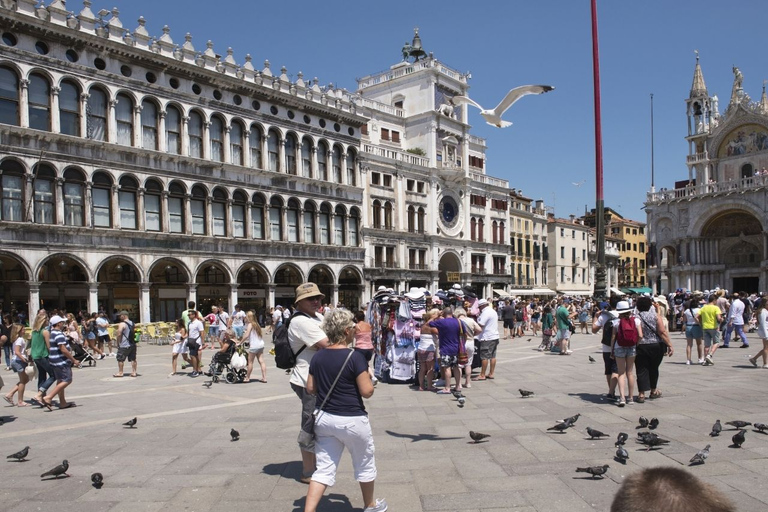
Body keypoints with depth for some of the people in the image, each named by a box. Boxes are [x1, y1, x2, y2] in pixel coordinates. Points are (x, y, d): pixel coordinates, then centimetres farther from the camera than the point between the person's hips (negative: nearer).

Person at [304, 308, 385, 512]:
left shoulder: (318, 357, 1)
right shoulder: (355, 357, -17)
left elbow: (310, 388, 8)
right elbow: (367, 392, -17)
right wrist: (368, 377, 2)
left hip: (324, 418, 5)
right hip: (352, 420, -5)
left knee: (324, 469, 9)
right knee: (365, 464, 18)